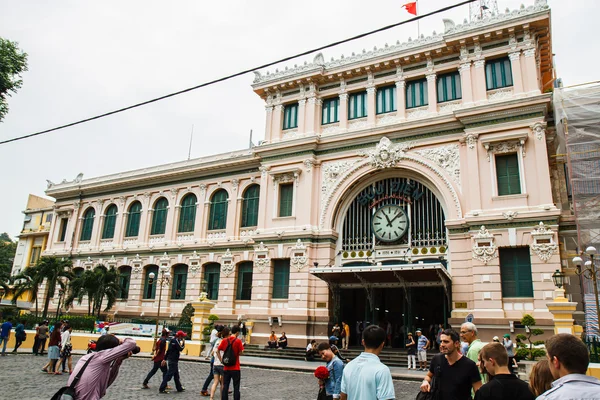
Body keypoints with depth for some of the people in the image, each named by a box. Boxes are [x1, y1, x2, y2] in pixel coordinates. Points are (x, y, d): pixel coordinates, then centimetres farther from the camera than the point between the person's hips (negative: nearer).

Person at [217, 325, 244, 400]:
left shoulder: (224, 340, 1)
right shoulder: (238, 341, -11)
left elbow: (218, 351, 4)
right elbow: (240, 352, -10)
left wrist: (221, 360, 7)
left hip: (226, 368, 3)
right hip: (235, 368, -3)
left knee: (225, 386, 10)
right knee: (236, 387, 7)